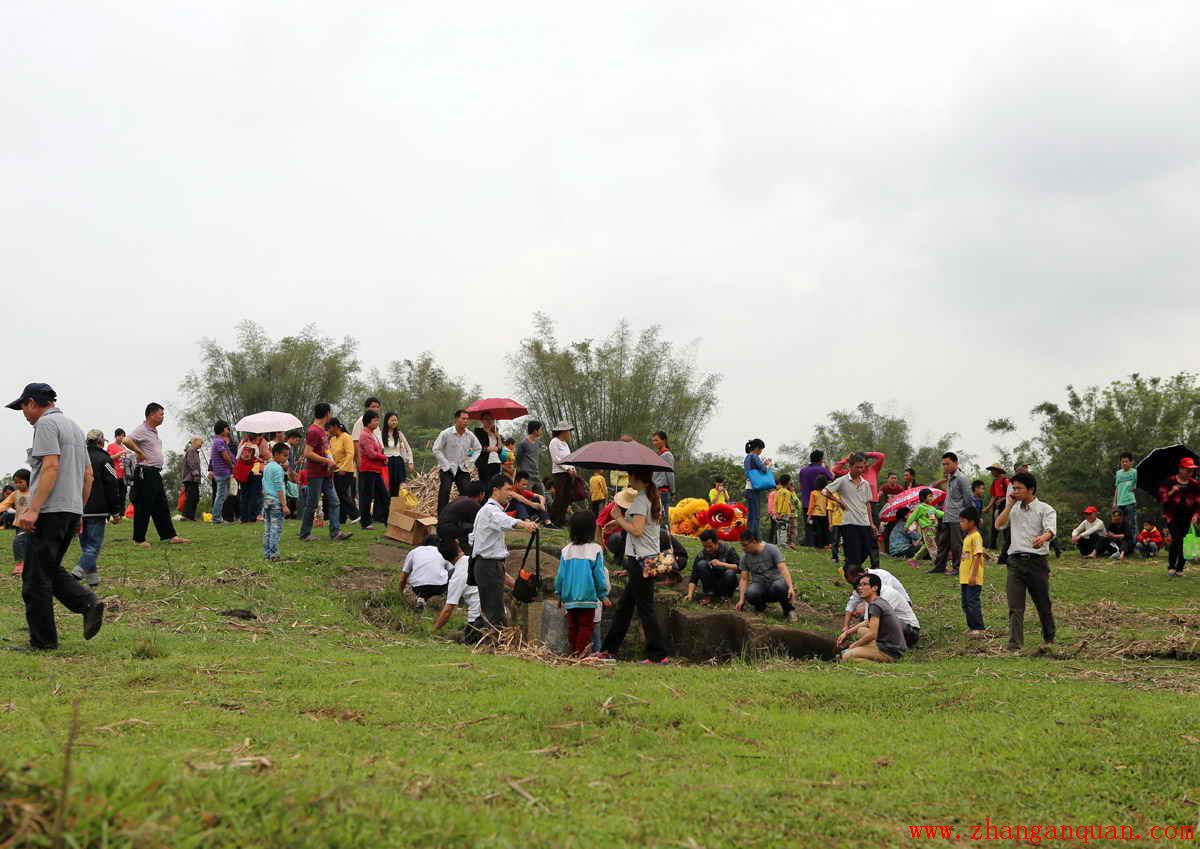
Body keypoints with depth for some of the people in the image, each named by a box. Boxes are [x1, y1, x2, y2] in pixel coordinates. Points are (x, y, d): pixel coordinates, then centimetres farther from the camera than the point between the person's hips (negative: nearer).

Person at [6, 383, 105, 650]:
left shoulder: (46, 423, -7)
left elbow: (51, 466, -19)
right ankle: (88, 603, -4)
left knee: (36, 578, -3)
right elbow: (88, 473, 21)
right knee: (50, 571, 16)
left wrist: (33, 509, -23)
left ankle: (43, 641, -1)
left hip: (50, 511, -9)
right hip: (72, 511, 9)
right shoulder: (73, 426, 21)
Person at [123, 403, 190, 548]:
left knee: (162, 507, 10)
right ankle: (139, 539, 2)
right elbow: (127, 441, -29)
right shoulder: (141, 430, -13)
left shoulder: (154, 431, 17)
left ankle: (169, 536, 13)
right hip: (145, 473, -10)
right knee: (143, 507, -4)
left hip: (156, 473, 10)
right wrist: (140, 452, -19)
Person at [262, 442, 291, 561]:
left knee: (267, 529, 10)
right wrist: (284, 505, -16)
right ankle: (274, 555, -9)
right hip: (276, 502, -9)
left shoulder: (266, 467, 15)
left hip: (266, 500, 9)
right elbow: (279, 489, -16)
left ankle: (267, 554, 11)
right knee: (276, 529, -7)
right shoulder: (278, 468, -13)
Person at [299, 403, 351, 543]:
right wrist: (327, 461, -19)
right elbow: (308, 453, -22)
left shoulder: (322, 430, 14)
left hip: (325, 474, 9)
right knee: (311, 505, -1)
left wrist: (330, 462, 13)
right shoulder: (313, 431, -16)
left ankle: (335, 532, 0)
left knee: (334, 502, 2)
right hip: (315, 474, -9)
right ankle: (305, 534, 8)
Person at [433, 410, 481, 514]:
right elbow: (436, 450, -7)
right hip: (447, 469, -4)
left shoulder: (470, 435, 2)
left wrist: (469, 462, 5)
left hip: (463, 469, 4)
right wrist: (446, 464, -12)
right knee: (445, 490, -18)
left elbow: (477, 449, 17)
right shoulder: (446, 434, -11)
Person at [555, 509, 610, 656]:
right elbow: (599, 575, -5)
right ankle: (580, 651, -6)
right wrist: (604, 596, 4)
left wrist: (559, 594, 16)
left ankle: (573, 650, 15)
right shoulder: (595, 550, -8)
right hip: (588, 598, -4)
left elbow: (560, 575, 4)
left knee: (572, 625, 12)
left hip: (569, 598, 4)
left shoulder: (566, 551, 1)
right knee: (586, 625, 2)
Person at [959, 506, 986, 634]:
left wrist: (973, 575, -23)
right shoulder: (967, 537, 17)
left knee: (973, 602, -10)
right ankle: (972, 627, 19)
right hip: (964, 578, 10)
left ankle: (979, 628, -6)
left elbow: (977, 556, -19)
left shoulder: (976, 536, -13)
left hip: (973, 579, -10)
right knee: (966, 604, 12)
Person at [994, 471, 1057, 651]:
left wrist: (1042, 538, -41)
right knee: (1015, 606, -6)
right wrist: (1009, 505, 1)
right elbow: (999, 525, 6)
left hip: (1037, 560, -3)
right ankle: (1015, 644, -9)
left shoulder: (1045, 509, -2)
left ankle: (1049, 638, 30)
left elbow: (1051, 530, -18)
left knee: (1043, 603, 9)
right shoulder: (1014, 508, 15)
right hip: (1015, 560, 3)